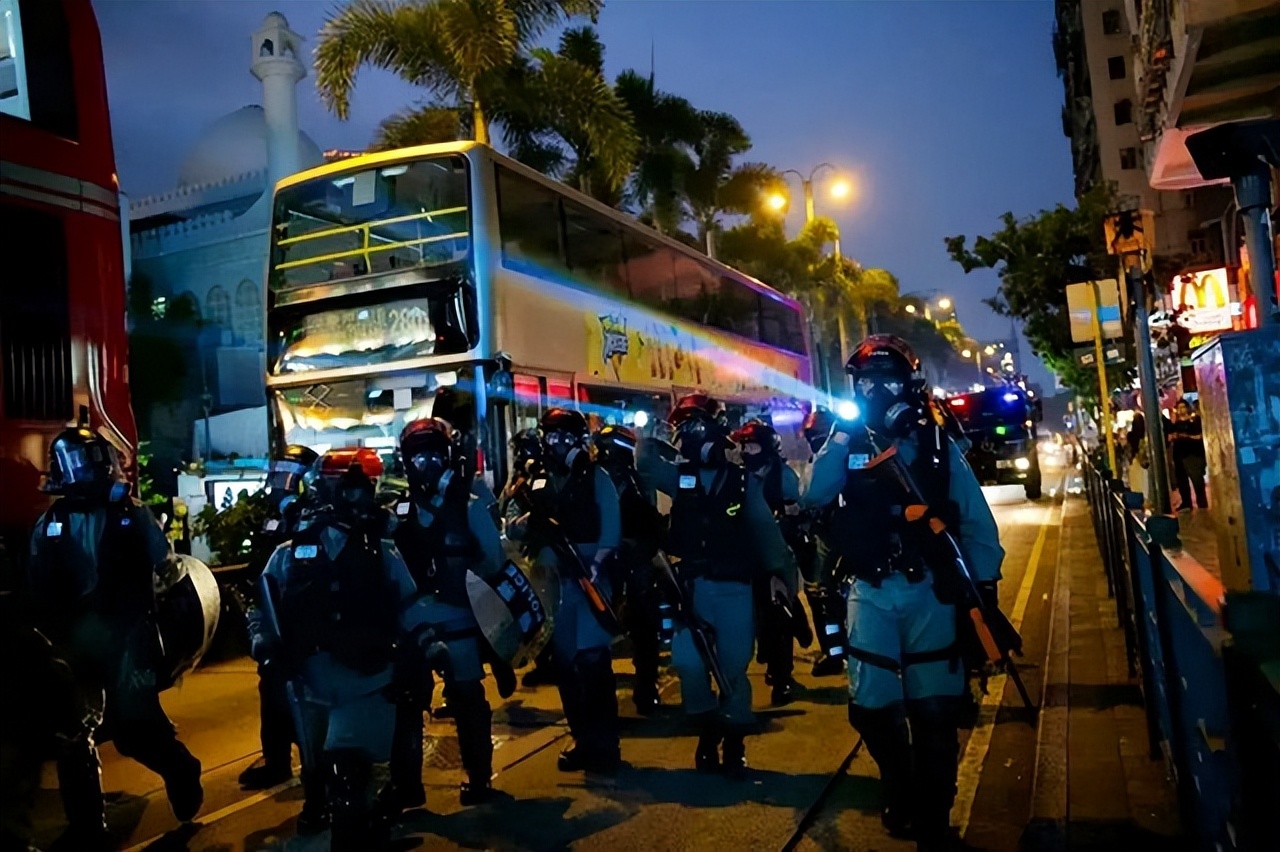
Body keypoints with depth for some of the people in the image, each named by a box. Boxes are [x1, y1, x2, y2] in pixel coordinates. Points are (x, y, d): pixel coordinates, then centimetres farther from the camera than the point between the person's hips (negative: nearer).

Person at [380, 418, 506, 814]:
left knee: (467, 700, 5)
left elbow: (493, 559, -3)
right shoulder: (399, 513, 8)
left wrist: (459, 582, -11)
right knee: (405, 702, 9)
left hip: (456, 619, -3)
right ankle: (406, 784, 23)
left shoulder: (470, 507, -1)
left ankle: (479, 779, 20)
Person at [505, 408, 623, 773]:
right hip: (550, 583, 5)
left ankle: (604, 742, 3)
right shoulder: (534, 484, 15)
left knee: (593, 660, -8)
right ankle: (583, 739, 23)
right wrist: (530, 521, -14)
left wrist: (596, 563, -21)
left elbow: (611, 526, -7)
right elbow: (511, 525, 8)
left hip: (588, 577, -5)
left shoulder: (595, 477, 3)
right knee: (565, 663, 10)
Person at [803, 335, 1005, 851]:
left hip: (930, 589, -1)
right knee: (873, 706, 6)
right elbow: (816, 496, -12)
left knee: (934, 709, 4)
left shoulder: (937, 444, 1)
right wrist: (841, 437, -16)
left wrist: (984, 584, -5)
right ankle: (901, 795, 33)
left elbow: (975, 520, 1)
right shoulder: (848, 442, 5)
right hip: (870, 592, 2)